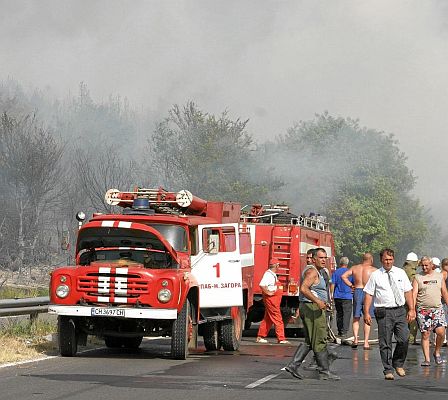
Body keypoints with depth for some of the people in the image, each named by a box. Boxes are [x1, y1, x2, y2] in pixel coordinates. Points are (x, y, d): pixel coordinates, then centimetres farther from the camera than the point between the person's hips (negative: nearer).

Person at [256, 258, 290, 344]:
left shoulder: (273, 275, 17)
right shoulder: (268, 274, -16)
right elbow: (262, 285, -29)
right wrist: (268, 292, -22)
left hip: (274, 300, 11)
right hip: (271, 299, -11)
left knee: (268, 319, 14)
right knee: (277, 319, -10)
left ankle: (260, 337, 19)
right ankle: (281, 338, -10)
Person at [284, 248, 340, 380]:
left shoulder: (318, 272, 19)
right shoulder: (312, 271, -14)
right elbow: (304, 288, -26)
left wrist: (323, 302, 20)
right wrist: (318, 301, -30)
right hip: (312, 309, -11)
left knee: (309, 341, 13)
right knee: (319, 341, -6)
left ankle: (293, 365, 8)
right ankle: (324, 372, -3)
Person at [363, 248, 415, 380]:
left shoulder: (400, 273, 10)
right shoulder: (375, 275, 3)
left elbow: (408, 292, 10)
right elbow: (368, 294, 1)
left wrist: (411, 309, 2)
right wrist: (366, 312, -7)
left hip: (400, 310, 2)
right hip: (384, 312, -2)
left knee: (404, 340, -7)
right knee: (385, 343, -1)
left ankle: (398, 364, 17)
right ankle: (388, 370, 7)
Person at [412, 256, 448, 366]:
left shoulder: (439, 276, 11)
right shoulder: (417, 278, 5)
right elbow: (414, 294, -2)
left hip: (437, 309, 1)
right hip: (423, 310, -1)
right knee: (425, 335, -2)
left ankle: (437, 353, 10)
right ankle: (427, 359, 2)